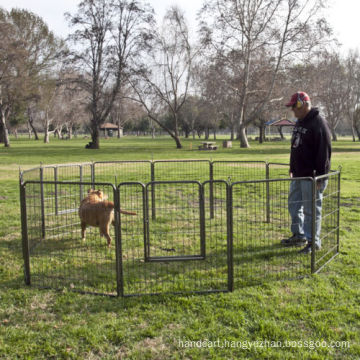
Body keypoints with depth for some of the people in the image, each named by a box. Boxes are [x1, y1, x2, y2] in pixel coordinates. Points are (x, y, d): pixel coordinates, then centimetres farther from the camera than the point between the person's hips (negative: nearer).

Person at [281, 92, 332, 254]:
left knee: (311, 209, -2)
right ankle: (299, 236, 31)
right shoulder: (299, 122, 14)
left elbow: (324, 151, -20)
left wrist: (320, 176, -22)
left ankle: (313, 242, 10)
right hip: (298, 175, 10)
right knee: (294, 205, 17)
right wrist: (293, 169, 21)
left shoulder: (318, 123, -16)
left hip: (311, 176, -10)